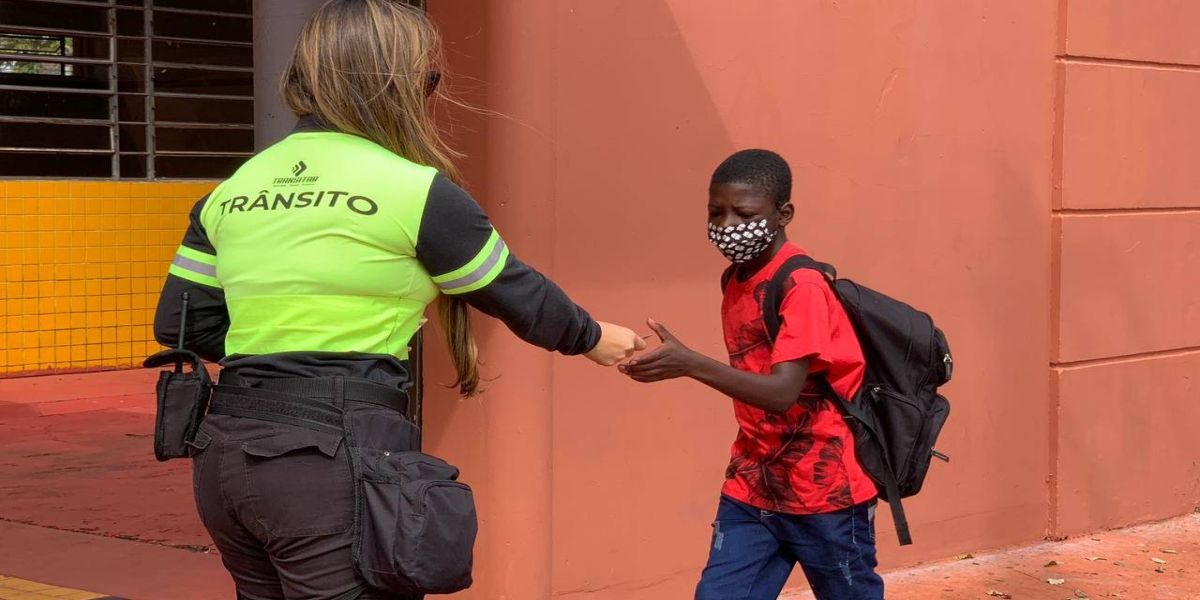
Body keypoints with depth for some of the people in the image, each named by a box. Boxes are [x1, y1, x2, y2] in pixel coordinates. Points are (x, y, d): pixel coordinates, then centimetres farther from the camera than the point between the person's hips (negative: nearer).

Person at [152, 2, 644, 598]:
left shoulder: (231, 192, 10)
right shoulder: (414, 190, -6)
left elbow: (178, 324, 13)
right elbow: (518, 294, 6)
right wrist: (593, 338, 24)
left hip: (228, 455, 7)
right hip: (335, 460, -6)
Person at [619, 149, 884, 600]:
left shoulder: (802, 286, -19)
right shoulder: (735, 282, 7)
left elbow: (783, 392, -29)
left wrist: (690, 364, -38)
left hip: (825, 491, -7)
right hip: (752, 489, 7)